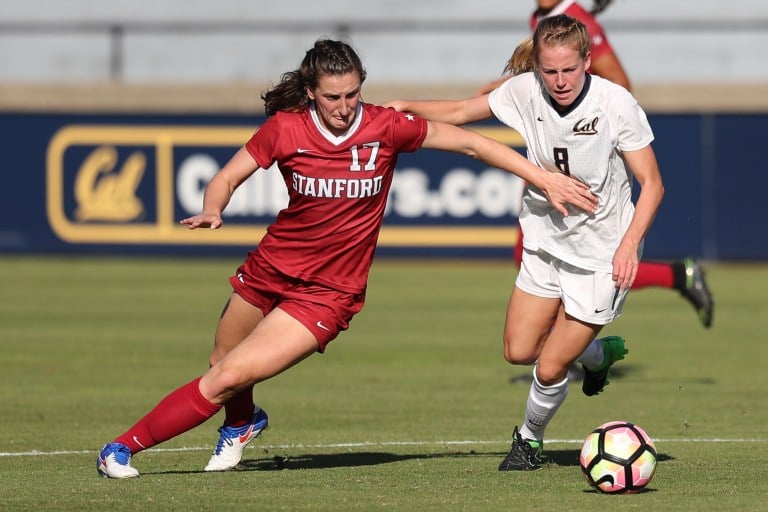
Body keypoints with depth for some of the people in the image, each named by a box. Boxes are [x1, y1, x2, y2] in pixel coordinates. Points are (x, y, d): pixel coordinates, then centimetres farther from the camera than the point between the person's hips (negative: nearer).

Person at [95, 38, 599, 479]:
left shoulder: (386, 127, -13)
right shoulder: (285, 128, -10)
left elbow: (470, 143, -3)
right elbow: (227, 178, -1)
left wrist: (544, 178, -3)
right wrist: (212, 211, -24)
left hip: (327, 294, -3)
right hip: (270, 269, 3)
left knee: (228, 379, -14)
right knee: (222, 363, 16)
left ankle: (126, 446, -1)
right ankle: (243, 422, 53)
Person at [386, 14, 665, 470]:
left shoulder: (616, 104, -22)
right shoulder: (524, 91, -10)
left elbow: (651, 184, -16)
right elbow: (460, 113, 4)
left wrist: (629, 243, -29)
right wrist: (407, 106, -12)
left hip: (600, 257, -5)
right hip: (546, 243, 5)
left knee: (550, 370, -4)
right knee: (519, 351, 6)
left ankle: (531, 438, 29)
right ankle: (598, 352, 36)